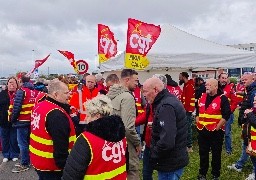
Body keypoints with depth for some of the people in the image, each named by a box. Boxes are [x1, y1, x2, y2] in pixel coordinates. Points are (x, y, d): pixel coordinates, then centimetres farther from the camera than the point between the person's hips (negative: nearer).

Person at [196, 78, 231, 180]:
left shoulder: (222, 98, -10)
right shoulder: (202, 97, 8)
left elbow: (226, 115, -15)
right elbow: (197, 112, 16)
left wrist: (217, 127, -15)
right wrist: (198, 124, 7)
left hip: (216, 132, -5)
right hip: (202, 131, 5)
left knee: (216, 154, 8)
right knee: (203, 153, 14)